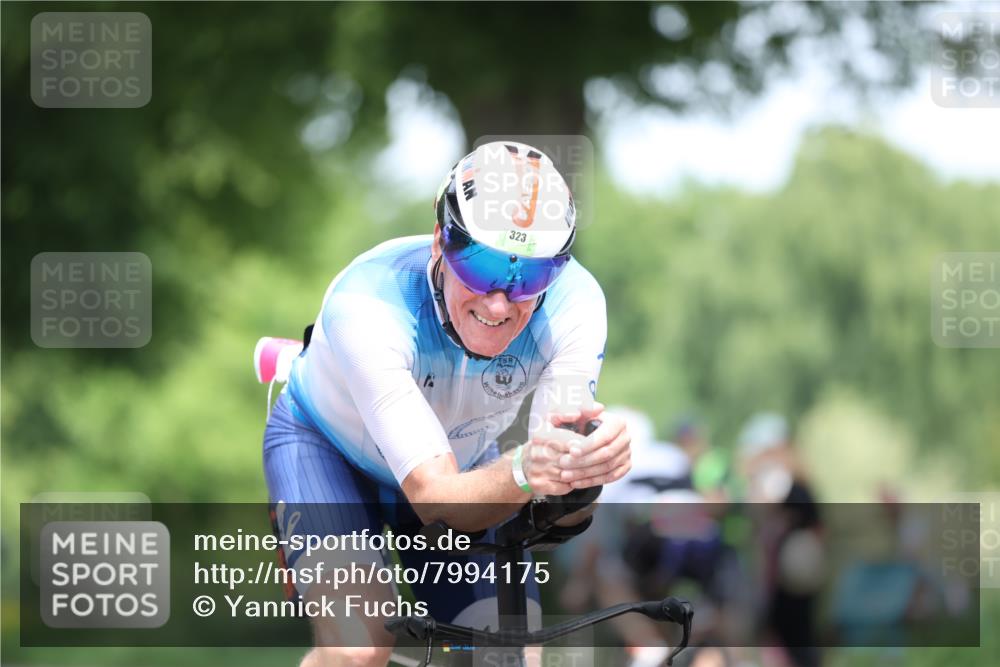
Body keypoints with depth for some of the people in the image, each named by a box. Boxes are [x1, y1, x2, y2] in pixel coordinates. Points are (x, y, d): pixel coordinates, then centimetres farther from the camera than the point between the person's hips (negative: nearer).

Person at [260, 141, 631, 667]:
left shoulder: (574, 303, -30)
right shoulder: (365, 304, -39)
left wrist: (590, 461, -59)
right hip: (326, 444, -4)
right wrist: (525, 472, -65)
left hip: (462, 461, 4)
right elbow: (437, 502, -44)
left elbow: (560, 510, -35)